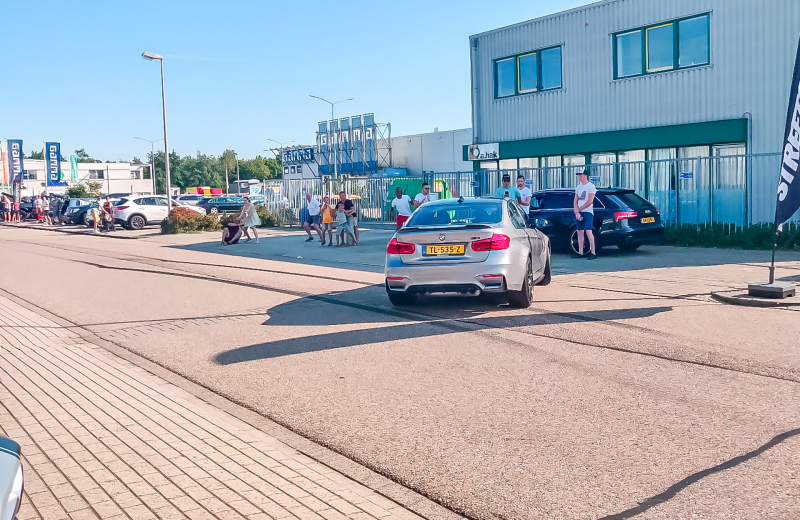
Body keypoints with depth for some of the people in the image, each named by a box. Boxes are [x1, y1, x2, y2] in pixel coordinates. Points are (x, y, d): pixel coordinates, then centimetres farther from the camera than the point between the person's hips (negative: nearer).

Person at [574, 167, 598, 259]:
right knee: (580, 232, 6)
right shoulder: (578, 187, 16)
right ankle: (580, 252, 9)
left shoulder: (591, 186, -4)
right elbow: (575, 201, 11)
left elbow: (590, 201, -11)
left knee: (588, 231, -14)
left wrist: (580, 209, -7)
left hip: (588, 212, -7)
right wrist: (577, 212, -4)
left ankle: (593, 253, -15)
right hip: (579, 213, 7)